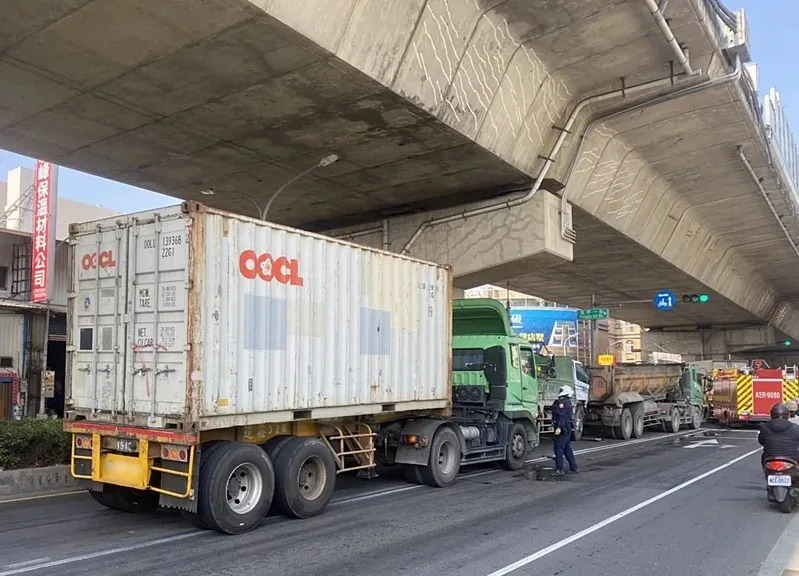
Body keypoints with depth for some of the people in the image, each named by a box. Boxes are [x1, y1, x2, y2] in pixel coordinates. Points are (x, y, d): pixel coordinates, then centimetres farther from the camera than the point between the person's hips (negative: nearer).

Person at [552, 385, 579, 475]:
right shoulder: (568, 402, 17)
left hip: (562, 430, -10)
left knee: (558, 448, -6)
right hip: (567, 429, 10)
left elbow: (562, 416, -24)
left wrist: (559, 427, -30)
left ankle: (559, 469, -5)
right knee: (567, 448, 16)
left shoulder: (562, 402, -15)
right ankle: (574, 468, 20)